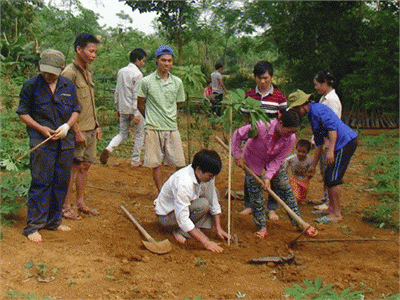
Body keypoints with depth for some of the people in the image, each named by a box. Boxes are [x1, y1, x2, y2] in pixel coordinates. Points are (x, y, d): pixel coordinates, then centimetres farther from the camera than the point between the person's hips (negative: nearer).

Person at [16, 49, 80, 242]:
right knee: (41, 182, -5)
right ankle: (33, 226, 3)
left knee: (61, 182, 9)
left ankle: (53, 221, 23)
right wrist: (41, 128, -12)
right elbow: (23, 112, 1)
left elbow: (76, 110, 13)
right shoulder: (31, 85, -2)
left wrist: (67, 126, -6)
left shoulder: (68, 85, 8)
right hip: (42, 143, -4)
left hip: (65, 142, 4)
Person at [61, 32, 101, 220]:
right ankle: (66, 207, 9)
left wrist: (97, 125, 18)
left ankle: (81, 202, 24)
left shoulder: (88, 72, 14)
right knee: (73, 167, -2)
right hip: (78, 129, -8)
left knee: (85, 165, 13)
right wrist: (77, 131, -21)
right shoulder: (69, 73, -14)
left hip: (90, 129, 8)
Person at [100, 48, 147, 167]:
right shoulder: (137, 74, -13)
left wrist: (117, 108, 21)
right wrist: (137, 114, -20)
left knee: (123, 133, 15)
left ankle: (108, 149, -11)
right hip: (134, 109, -7)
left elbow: (117, 92, 14)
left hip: (123, 109, 7)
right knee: (139, 134, 9)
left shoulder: (121, 71, 10)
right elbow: (136, 95, -19)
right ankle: (135, 161, 14)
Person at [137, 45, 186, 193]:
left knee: (180, 164, 2)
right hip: (153, 129, -2)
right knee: (157, 164, 4)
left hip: (172, 128, 2)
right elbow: (140, 105, 7)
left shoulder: (177, 82, 5)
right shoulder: (146, 82, -3)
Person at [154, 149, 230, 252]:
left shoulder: (208, 176, -12)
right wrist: (205, 242, -37)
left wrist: (219, 228, -6)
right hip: (166, 215, -8)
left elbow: (214, 203, 1)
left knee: (214, 192, -3)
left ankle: (197, 227, -7)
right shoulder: (183, 183, -36)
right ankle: (180, 231, -10)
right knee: (203, 205, -30)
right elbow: (182, 219, -36)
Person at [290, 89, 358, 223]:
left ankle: (336, 214, -2)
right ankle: (332, 208, 26)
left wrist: (330, 150, -28)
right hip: (342, 143, 10)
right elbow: (319, 144, 24)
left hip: (346, 141, -10)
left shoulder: (317, 109, -10)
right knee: (328, 176, 15)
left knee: (333, 179, -9)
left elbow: (332, 127, -22)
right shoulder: (312, 116, 20)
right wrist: (313, 165, 27)